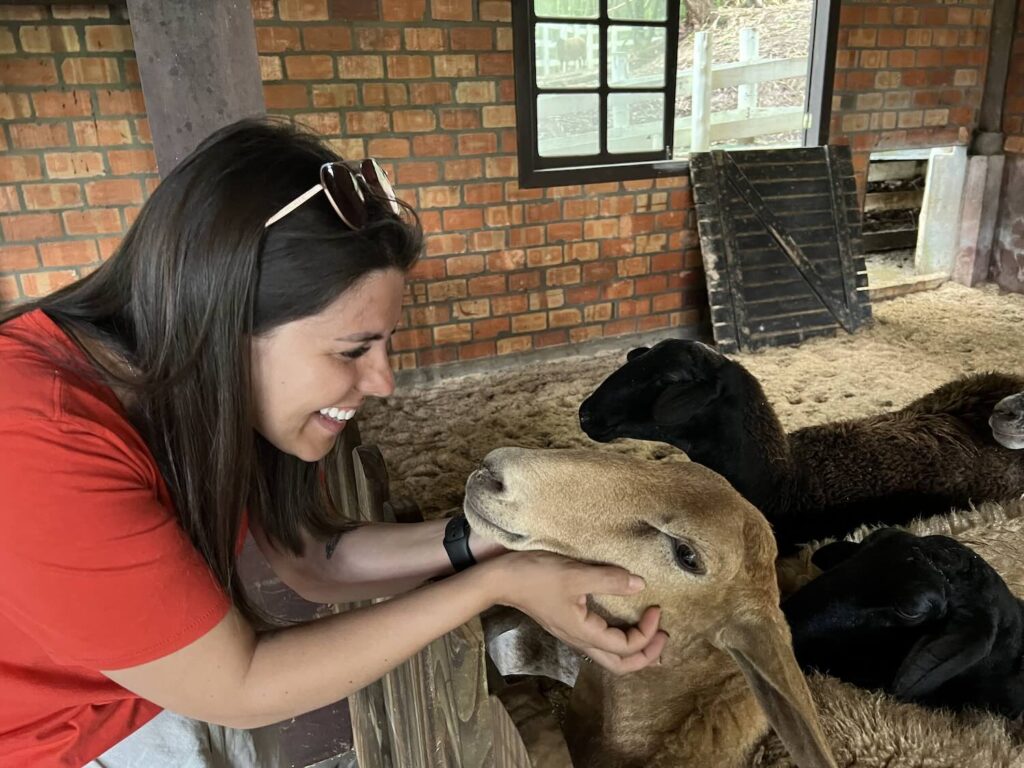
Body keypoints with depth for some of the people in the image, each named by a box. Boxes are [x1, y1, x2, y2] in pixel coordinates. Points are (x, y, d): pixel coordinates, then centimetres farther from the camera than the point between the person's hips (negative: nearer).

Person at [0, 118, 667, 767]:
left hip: (172, 690, 5)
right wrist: (496, 584, -30)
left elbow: (316, 560, -8)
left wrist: (483, 541, -23)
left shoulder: (232, 385, -16)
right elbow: (238, 686, -30)